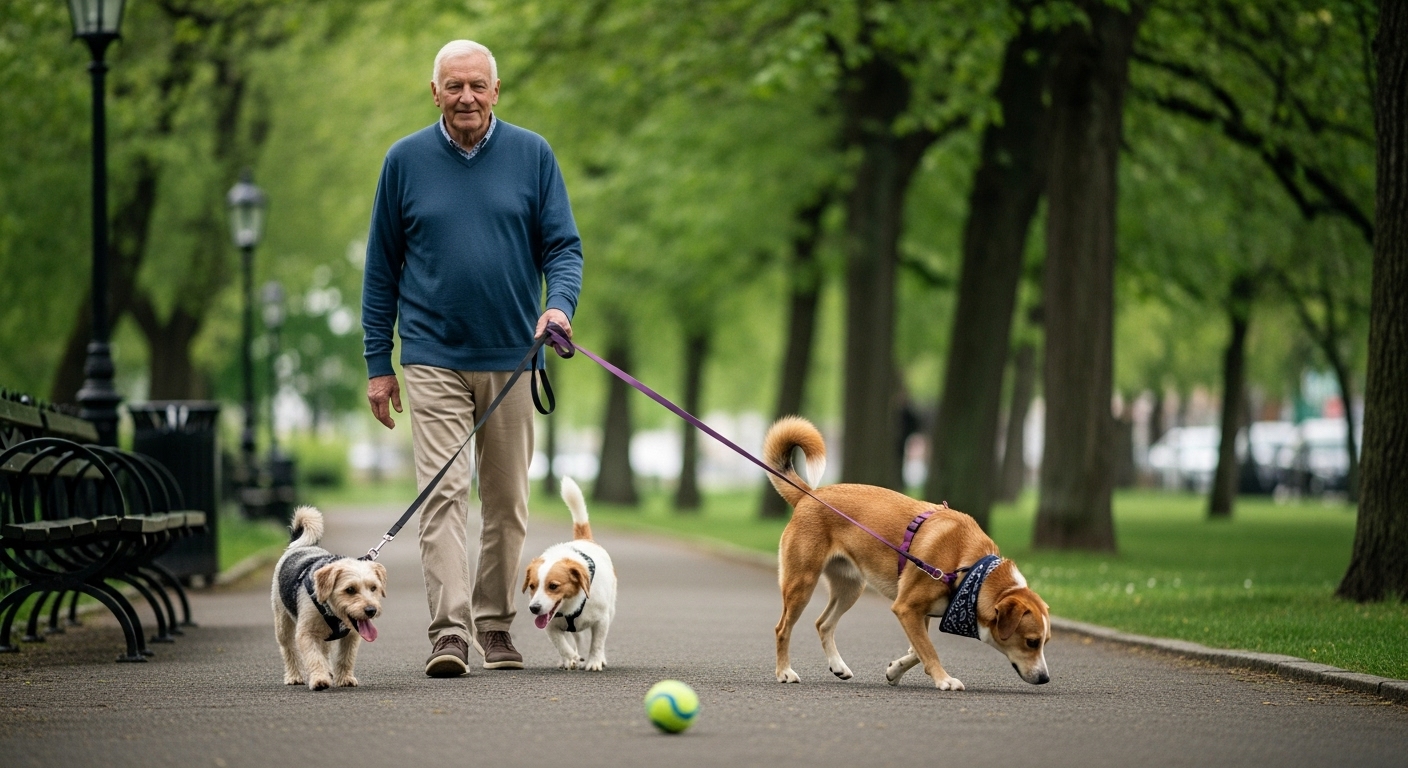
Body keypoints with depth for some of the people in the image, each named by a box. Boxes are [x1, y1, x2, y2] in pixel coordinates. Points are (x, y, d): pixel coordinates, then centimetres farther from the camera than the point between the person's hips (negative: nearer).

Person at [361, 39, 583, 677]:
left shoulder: (532, 155, 3)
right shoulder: (405, 161, 2)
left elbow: (563, 245, 2)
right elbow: (381, 269, 7)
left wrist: (559, 303, -19)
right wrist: (377, 365, 4)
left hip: (511, 358, 2)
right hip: (433, 358, -2)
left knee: (507, 503, 8)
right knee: (443, 493, -13)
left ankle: (494, 625, 21)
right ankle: (449, 631, -19)